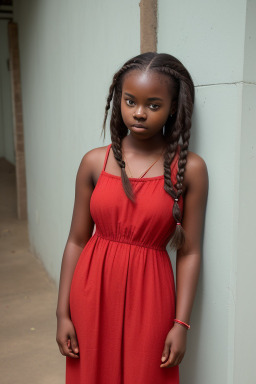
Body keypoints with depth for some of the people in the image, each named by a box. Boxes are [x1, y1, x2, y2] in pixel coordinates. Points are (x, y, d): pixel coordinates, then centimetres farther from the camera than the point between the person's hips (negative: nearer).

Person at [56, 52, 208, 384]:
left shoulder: (189, 168, -8)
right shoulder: (95, 162, -3)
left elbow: (190, 253, -6)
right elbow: (76, 241, -1)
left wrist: (181, 323, -7)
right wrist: (63, 313, 1)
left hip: (148, 297, -2)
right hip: (93, 293, 2)